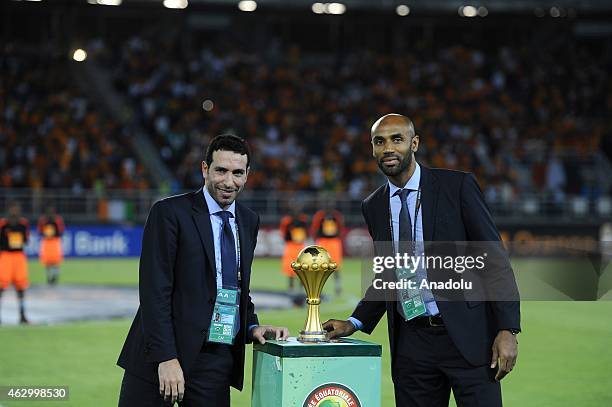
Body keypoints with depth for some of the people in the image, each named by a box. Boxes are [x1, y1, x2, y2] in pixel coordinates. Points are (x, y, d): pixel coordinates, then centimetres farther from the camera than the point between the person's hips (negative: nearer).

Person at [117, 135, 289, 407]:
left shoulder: (249, 221, 12)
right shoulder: (169, 213, -7)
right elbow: (155, 291, -12)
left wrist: (253, 328, 3)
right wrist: (166, 358, -18)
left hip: (218, 361, 5)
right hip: (162, 359, -5)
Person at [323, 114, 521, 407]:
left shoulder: (458, 186, -4)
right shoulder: (373, 206, 10)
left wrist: (507, 329, -12)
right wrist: (355, 323, 8)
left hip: (467, 337, -4)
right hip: (411, 343, 4)